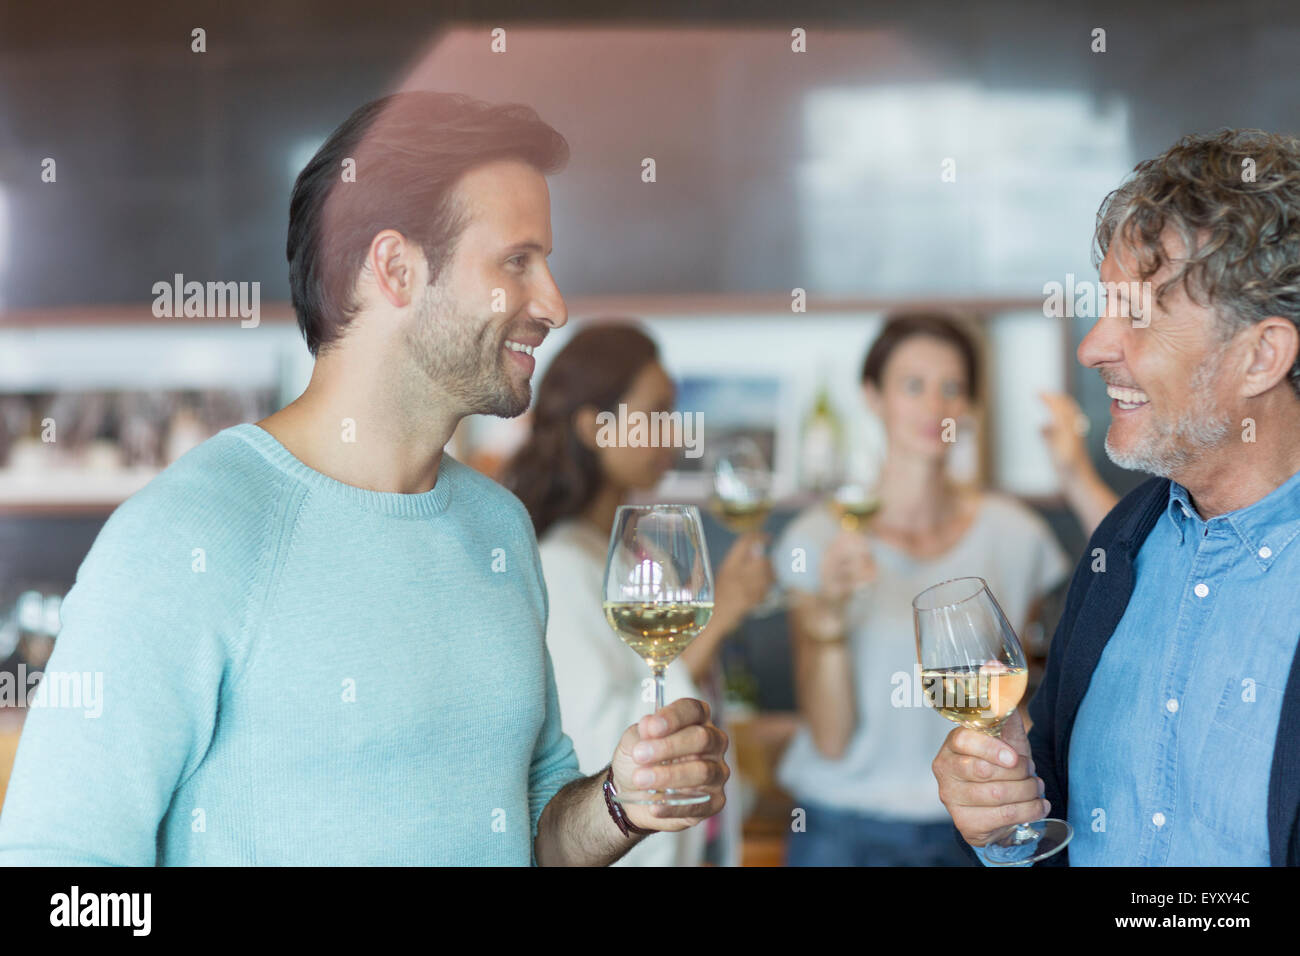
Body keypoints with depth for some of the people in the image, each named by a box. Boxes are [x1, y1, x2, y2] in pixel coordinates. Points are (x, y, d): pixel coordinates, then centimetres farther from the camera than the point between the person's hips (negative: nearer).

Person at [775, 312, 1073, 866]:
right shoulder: (819, 539, -7)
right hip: (846, 832, -1)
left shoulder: (1014, 536, -1)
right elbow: (830, 739, -12)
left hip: (971, 831, 2)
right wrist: (829, 613, -23)